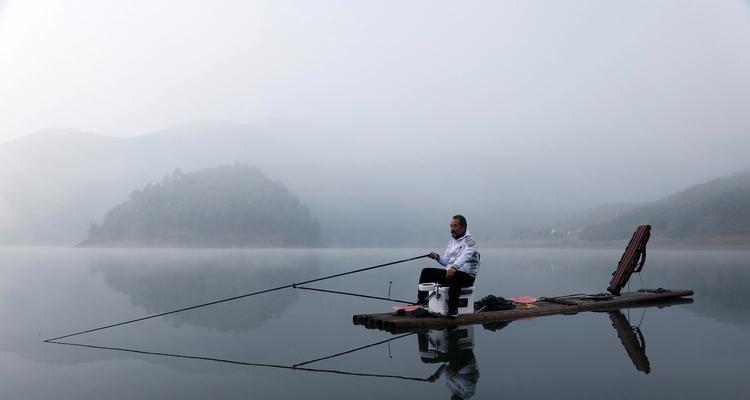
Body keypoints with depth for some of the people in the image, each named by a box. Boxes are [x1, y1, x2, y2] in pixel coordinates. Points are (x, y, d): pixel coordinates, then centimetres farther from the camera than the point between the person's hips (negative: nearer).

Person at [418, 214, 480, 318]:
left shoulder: (469, 240, -9)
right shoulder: (452, 241, 16)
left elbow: (464, 256, -29)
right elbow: (445, 262, 17)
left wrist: (454, 267, -46)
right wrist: (437, 257, -5)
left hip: (467, 275, -8)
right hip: (450, 272, 8)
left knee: (455, 277, -41)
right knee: (426, 272, -1)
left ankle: (453, 309, -35)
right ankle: (421, 302, 0)